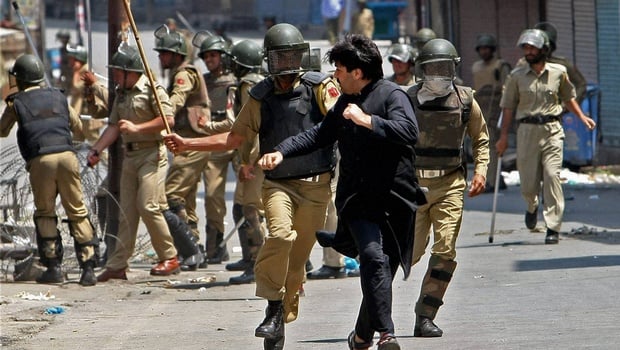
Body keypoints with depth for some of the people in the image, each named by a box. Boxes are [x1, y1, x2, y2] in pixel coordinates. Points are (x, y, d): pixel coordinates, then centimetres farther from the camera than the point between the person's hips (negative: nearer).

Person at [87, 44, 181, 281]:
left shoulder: (152, 90, -8)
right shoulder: (121, 94, 16)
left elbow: (168, 120, -17)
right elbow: (114, 126, 18)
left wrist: (136, 128, -19)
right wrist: (96, 150, 7)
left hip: (151, 154, -8)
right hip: (129, 155, 8)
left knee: (148, 206, -15)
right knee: (126, 212, 6)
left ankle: (169, 259, -4)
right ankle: (117, 265, 6)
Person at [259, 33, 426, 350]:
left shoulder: (392, 95, -4)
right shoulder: (346, 102, 20)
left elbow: (408, 131, -21)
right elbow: (321, 134, 32)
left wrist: (368, 121, -24)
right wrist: (281, 152, 21)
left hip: (393, 199, -4)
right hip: (358, 201, 4)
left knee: (382, 271, 4)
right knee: (373, 256, -21)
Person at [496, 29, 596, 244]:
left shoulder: (559, 72, 5)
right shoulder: (517, 76, 5)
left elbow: (568, 97, 21)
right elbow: (508, 107, 8)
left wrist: (582, 117, 13)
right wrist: (503, 136, 4)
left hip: (552, 130, -1)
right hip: (527, 130, 1)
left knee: (552, 175, -13)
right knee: (528, 182, 1)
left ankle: (553, 228, -10)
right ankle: (532, 206, 38)